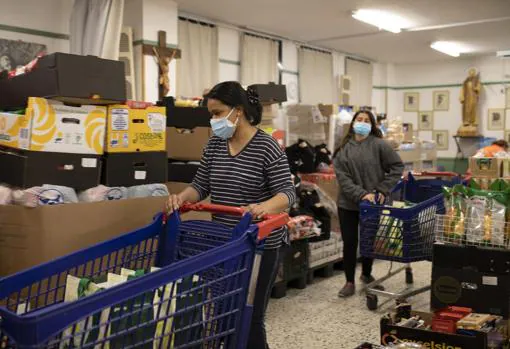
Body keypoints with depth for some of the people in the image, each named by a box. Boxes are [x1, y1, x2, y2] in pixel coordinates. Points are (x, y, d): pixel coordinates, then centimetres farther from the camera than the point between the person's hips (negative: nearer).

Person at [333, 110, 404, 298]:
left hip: (371, 203, -1)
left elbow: (397, 166, -4)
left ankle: (366, 274, 36)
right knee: (349, 243, 5)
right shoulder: (343, 149, 1)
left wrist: (382, 190, -11)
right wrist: (361, 194, -20)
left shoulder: (379, 145, -4)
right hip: (348, 203, 1)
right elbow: (342, 177, -8)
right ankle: (350, 282, 16)